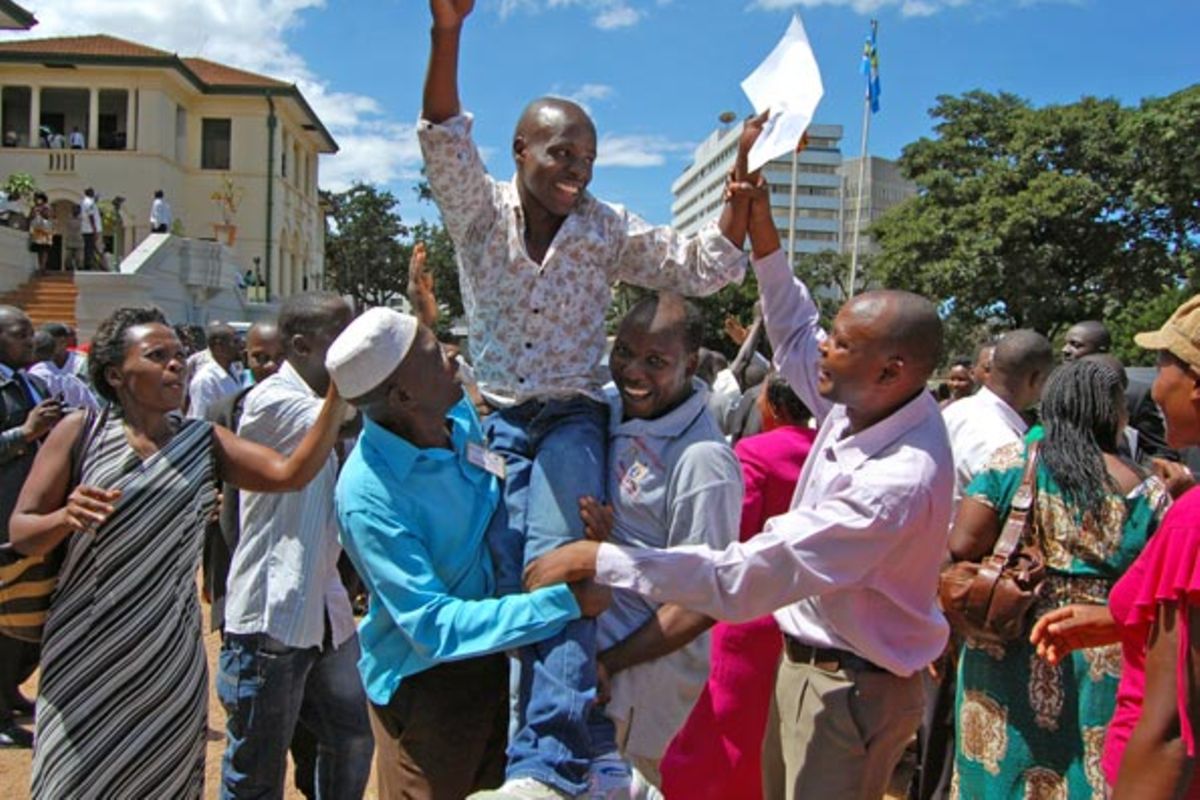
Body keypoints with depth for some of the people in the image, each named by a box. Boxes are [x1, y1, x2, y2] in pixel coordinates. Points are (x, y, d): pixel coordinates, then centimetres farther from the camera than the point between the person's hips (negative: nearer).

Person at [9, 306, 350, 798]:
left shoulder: (202, 442, 2)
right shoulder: (80, 432, -4)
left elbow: (290, 474, -13)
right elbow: (20, 532, -3)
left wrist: (339, 391, -23)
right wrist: (66, 517, -25)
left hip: (171, 659, 2)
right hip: (87, 657, -2)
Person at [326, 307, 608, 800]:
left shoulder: (460, 413, -10)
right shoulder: (368, 496, -31)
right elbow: (435, 628, -31)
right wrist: (567, 601, -33)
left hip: (495, 655, 7)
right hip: (425, 679, -7)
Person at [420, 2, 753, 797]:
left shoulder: (610, 230, 1)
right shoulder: (480, 210, 0)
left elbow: (704, 268, -2)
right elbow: (443, 137, -16)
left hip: (572, 419, -1)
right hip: (495, 420, 1)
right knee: (510, 579, -2)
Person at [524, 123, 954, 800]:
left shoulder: (897, 483, -33)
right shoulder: (869, 404, -7)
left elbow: (742, 580, -36)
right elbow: (796, 333, 11)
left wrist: (599, 559, -32)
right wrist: (760, 220, 3)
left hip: (852, 689, -9)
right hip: (806, 659, 9)